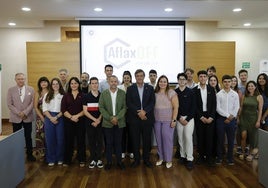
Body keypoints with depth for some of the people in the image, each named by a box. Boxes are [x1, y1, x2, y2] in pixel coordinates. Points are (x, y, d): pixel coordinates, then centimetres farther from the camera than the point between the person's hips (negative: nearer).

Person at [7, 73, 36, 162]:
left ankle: (29, 154, 20)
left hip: (28, 117, 0)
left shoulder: (31, 89, 1)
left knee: (28, 137, 8)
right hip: (15, 118, 0)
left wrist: (25, 112, -12)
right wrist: (18, 113, -12)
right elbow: (9, 104, -2)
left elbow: (32, 103, -2)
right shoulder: (11, 90, 1)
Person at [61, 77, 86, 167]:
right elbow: (63, 109, 0)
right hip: (68, 121, 1)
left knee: (81, 140, 4)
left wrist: (77, 116, -15)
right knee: (68, 141, 5)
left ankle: (81, 160, 15)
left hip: (80, 121, -1)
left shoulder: (83, 95, 3)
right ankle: (67, 160, 18)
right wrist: (71, 117, -13)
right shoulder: (66, 95, 7)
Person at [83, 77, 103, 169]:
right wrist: (95, 119, -10)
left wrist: (98, 120, -8)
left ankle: (99, 159, 13)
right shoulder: (86, 97, 3)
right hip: (89, 122, 0)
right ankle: (92, 160, 14)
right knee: (91, 141, 4)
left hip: (100, 122, 0)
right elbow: (85, 111, 0)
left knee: (99, 140, 3)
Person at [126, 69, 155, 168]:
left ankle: (146, 159, 21)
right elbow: (129, 103, -4)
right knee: (135, 140, 6)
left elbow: (152, 102, -1)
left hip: (147, 118, 1)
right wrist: (138, 113, -14)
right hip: (134, 119, -1)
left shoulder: (150, 88, 7)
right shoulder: (130, 88, 4)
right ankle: (136, 159, 19)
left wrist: (144, 111, -15)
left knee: (147, 140, 7)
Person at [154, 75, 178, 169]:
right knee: (158, 139, 10)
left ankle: (168, 159, 14)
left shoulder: (171, 93, -5)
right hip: (157, 120, 4)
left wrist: (174, 120, -11)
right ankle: (161, 157, 25)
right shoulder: (155, 93, 6)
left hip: (168, 120, -3)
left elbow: (176, 107, -7)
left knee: (167, 139, 0)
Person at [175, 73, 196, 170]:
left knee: (188, 137, -7)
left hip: (189, 118, -2)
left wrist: (187, 119, -8)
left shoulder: (190, 92, -2)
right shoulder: (175, 92, 3)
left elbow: (193, 107, -2)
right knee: (180, 138, 7)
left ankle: (190, 159, -1)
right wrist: (179, 118, -4)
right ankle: (182, 156, 21)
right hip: (179, 118, 2)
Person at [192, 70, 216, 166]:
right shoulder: (194, 90, -1)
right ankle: (201, 155, 17)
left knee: (210, 137, 2)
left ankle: (209, 156, 13)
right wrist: (201, 117, -10)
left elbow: (214, 104, 2)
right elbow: (194, 106, -4)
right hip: (199, 117, -1)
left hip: (210, 117, 1)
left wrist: (211, 117, -8)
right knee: (200, 137, 4)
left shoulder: (211, 89, 6)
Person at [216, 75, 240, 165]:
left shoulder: (235, 94, 3)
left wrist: (231, 117, -8)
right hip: (221, 119, -1)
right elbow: (218, 108, -7)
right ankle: (219, 157, 18)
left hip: (231, 119, 1)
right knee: (220, 139, 6)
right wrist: (228, 115, -12)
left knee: (231, 140, 8)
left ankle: (230, 158, 21)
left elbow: (236, 108, 1)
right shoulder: (219, 94, -2)